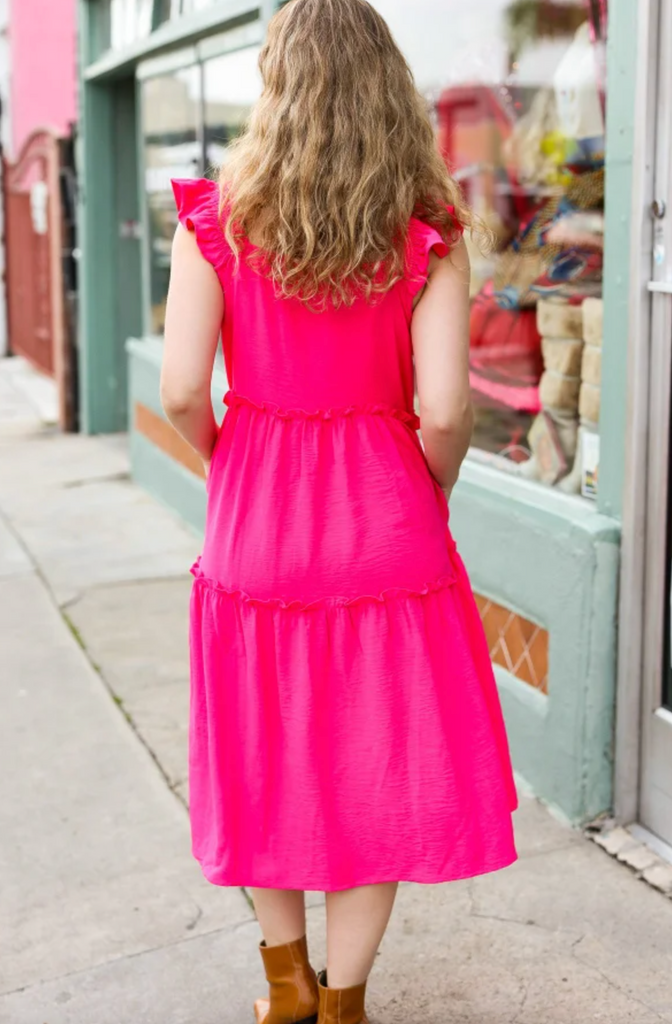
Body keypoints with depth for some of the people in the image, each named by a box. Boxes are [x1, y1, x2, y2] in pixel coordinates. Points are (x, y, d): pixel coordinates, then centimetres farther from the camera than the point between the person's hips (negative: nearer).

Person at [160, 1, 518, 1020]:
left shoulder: (216, 218, -7)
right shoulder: (426, 233, -7)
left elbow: (182, 391, -11)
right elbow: (444, 409, -14)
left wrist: (231, 469, 9)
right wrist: (431, 496, 6)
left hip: (256, 519, 1)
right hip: (387, 524, -1)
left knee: (268, 756, 20)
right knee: (382, 770, 15)